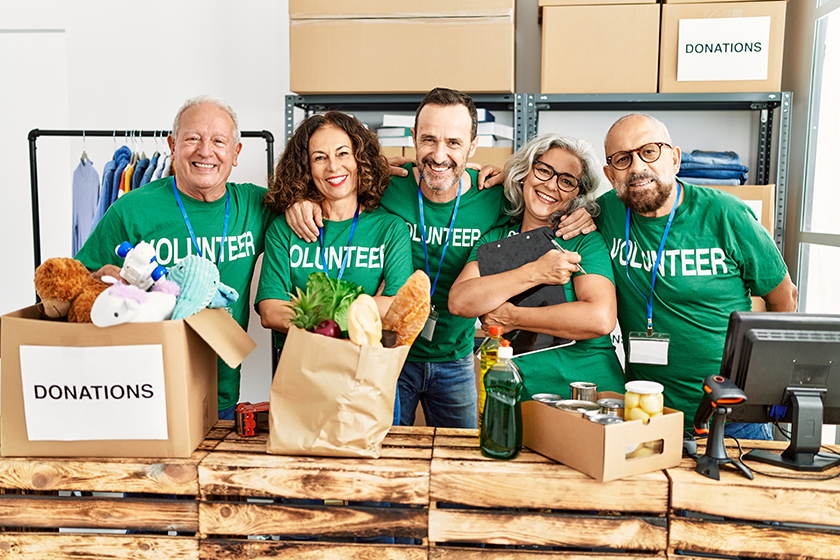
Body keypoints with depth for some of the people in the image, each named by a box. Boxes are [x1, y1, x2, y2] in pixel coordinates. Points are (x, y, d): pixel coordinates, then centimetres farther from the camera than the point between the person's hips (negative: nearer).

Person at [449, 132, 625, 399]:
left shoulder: (586, 240, 0)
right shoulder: (493, 240, 8)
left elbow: (600, 319, -15)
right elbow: (459, 301, -8)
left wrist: (510, 317, -11)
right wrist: (535, 273, -15)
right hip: (514, 393, 1)